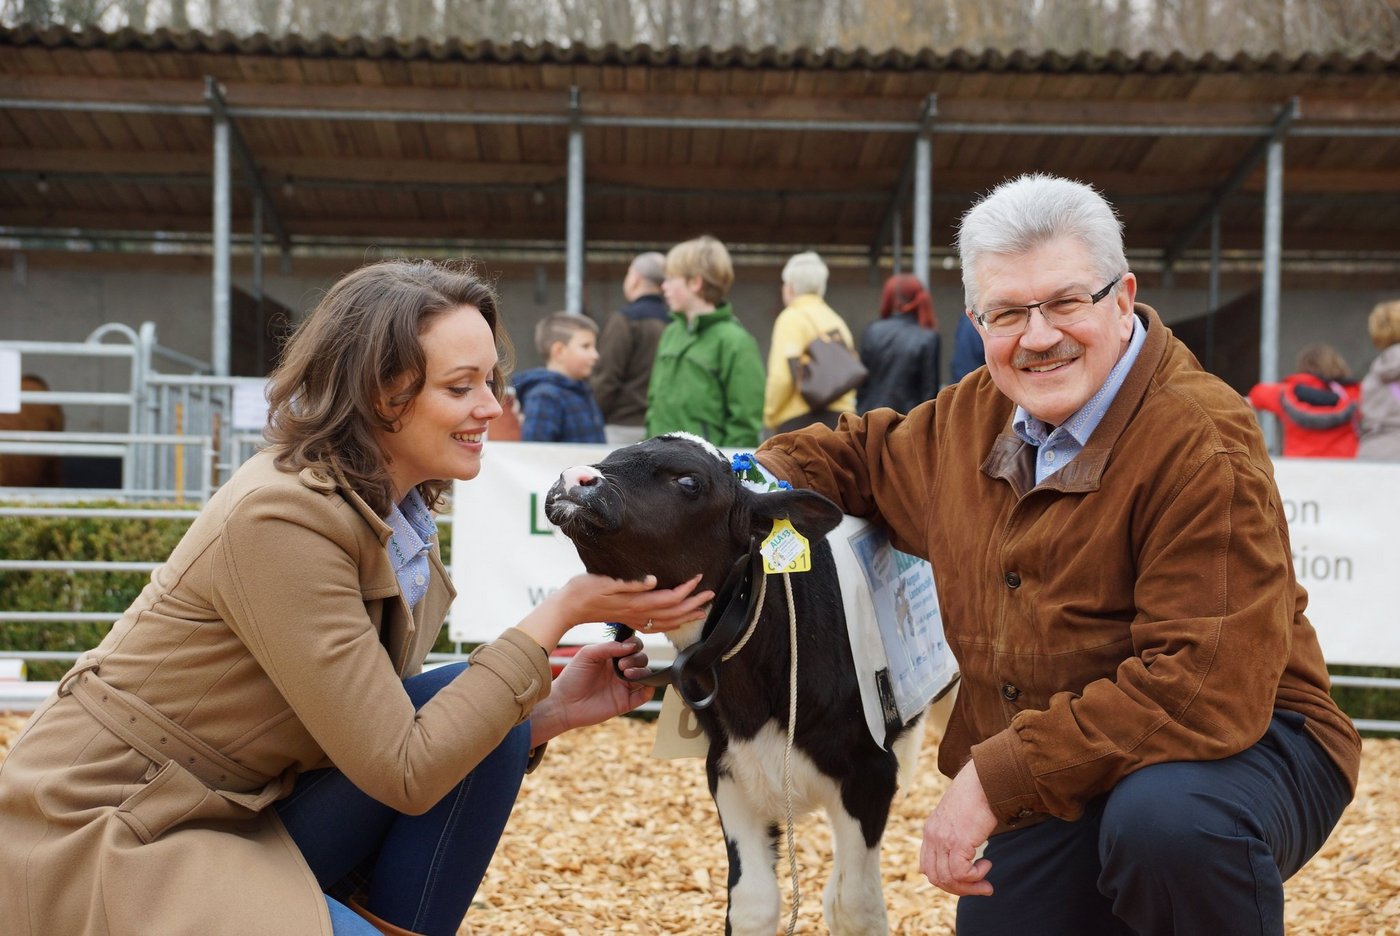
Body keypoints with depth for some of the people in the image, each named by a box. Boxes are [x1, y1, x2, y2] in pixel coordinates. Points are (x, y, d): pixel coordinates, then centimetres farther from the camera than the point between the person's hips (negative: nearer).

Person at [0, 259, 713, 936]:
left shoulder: (397, 519, 3)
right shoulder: (280, 517, -23)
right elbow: (404, 773, -22)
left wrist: (552, 711, -10)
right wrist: (559, 614, -20)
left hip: (233, 818, 8)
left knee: (476, 715, -7)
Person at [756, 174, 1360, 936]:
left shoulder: (1200, 447, -21)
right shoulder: (976, 415, 3)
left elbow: (1207, 688, -29)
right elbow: (865, 457, 25)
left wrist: (997, 774, -27)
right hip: (1055, 801, 7)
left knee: (1165, 818, -38)